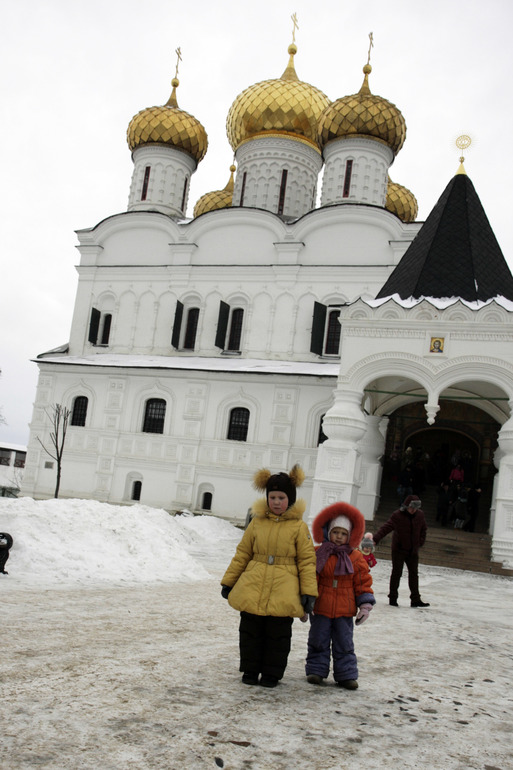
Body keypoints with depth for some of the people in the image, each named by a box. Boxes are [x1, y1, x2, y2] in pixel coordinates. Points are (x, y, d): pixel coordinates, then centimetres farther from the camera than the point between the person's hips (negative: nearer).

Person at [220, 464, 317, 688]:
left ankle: (271, 674, 23)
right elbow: (242, 554, 12)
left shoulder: (299, 526, -1)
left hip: (283, 594, -2)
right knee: (250, 632, 11)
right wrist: (228, 582, 11)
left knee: (278, 636, 7)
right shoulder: (257, 522, 6)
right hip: (253, 590, 2)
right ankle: (250, 670, 28)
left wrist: (309, 592, -6)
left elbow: (307, 561, 0)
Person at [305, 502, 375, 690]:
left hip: (344, 611, 1)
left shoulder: (356, 558, 1)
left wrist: (365, 605, 1)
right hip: (320, 608, -1)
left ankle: (346, 675, 17)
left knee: (344, 644, 8)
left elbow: (363, 583, 5)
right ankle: (316, 670, 22)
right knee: (318, 641, 10)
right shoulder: (317, 554, -3)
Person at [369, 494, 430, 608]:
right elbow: (386, 527, -22)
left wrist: (420, 542, 6)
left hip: (413, 551, 4)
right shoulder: (397, 515, -16)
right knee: (396, 573, 2)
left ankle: (415, 599, 13)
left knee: (414, 574, 7)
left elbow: (423, 529, 16)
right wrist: (375, 539, -32)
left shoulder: (420, 515, -1)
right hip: (399, 549, -4)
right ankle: (393, 598, 13)